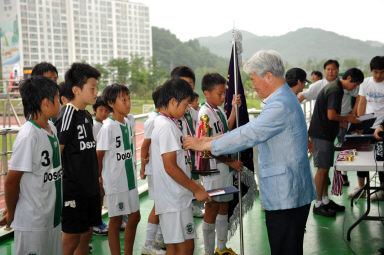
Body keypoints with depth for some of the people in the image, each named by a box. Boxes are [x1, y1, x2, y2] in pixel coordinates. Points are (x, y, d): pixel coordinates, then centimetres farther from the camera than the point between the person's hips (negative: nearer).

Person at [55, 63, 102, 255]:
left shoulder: (86, 115, 11)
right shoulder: (68, 114, -16)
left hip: (90, 187, 8)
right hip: (73, 188, -8)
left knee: (86, 232, 16)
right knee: (71, 237, 1)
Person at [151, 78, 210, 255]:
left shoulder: (162, 123, 15)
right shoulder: (167, 127, -17)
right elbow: (170, 167, -21)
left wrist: (192, 183, 18)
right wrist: (196, 190, -14)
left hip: (172, 198, 10)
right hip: (175, 199, -10)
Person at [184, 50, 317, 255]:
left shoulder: (281, 105, -20)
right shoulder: (283, 100, 15)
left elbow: (247, 136, -24)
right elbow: (251, 130, 18)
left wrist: (203, 145, -16)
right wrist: (212, 139, 13)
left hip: (286, 197, -10)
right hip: (287, 194, 10)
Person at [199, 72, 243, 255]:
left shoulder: (219, 110, 9)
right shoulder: (205, 113, -18)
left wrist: (234, 109, 10)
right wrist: (231, 162, -16)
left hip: (225, 166, 9)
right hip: (213, 169, -9)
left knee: (224, 207, 17)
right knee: (212, 209, 1)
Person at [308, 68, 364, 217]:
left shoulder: (335, 87, 16)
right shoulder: (335, 90, -17)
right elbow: (331, 115, -23)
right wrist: (347, 119, -8)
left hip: (326, 134, 10)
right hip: (321, 135, -10)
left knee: (326, 168, 14)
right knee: (322, 169, -5)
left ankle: (325, 200, 22)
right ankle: (318, 205, 3)